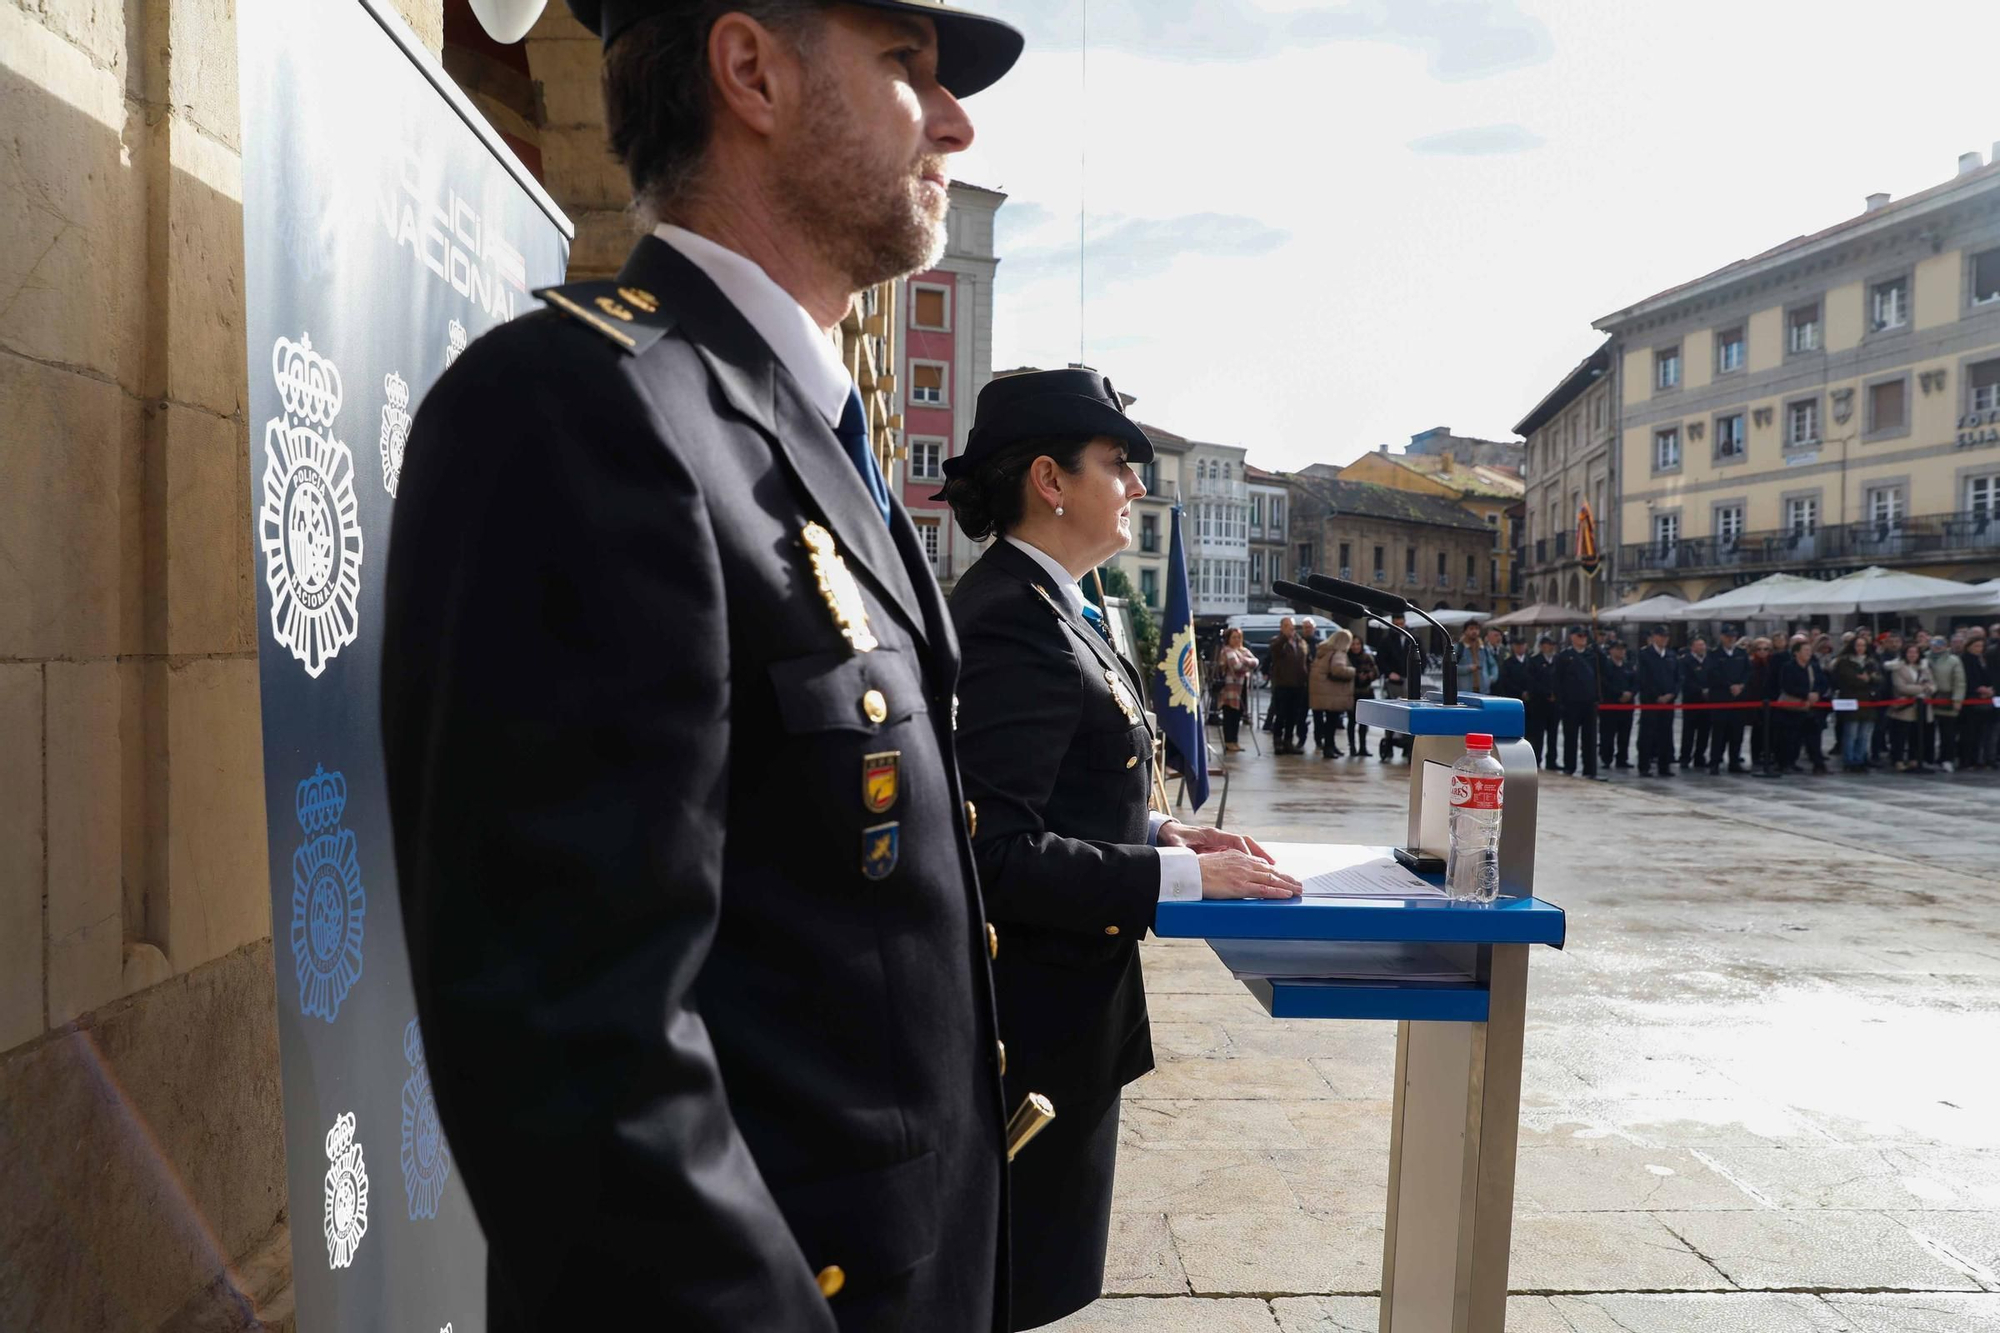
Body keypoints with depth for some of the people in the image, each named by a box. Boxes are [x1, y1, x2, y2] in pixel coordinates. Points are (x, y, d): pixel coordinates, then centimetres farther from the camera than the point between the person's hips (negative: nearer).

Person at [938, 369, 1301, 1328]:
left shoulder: (1044, 605, 9)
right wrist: (1183, 877, -21)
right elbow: (999, 853, -27)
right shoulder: (1013, 621, -23)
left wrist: (1160, 834, 3)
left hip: (1059, 1001, 10)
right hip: (1037, 1011, -10)